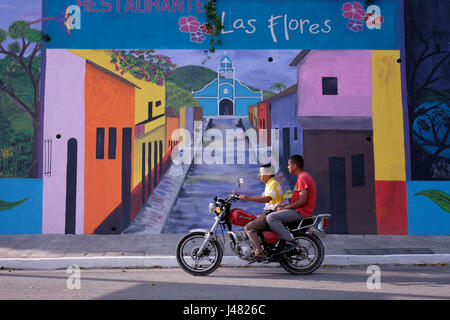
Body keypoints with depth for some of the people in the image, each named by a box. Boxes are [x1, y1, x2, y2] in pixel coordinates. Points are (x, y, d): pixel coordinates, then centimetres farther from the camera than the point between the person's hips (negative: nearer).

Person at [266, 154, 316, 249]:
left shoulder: (302, 178, -14)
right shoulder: (304, 176, 19)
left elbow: (302, 201, -22)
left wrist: (284, 207, -14)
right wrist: (283, 206, 13)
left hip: (301, 212, -11)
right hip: (300, 211, 11)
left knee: (271, 218, -21)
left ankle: (289, 240, -20)